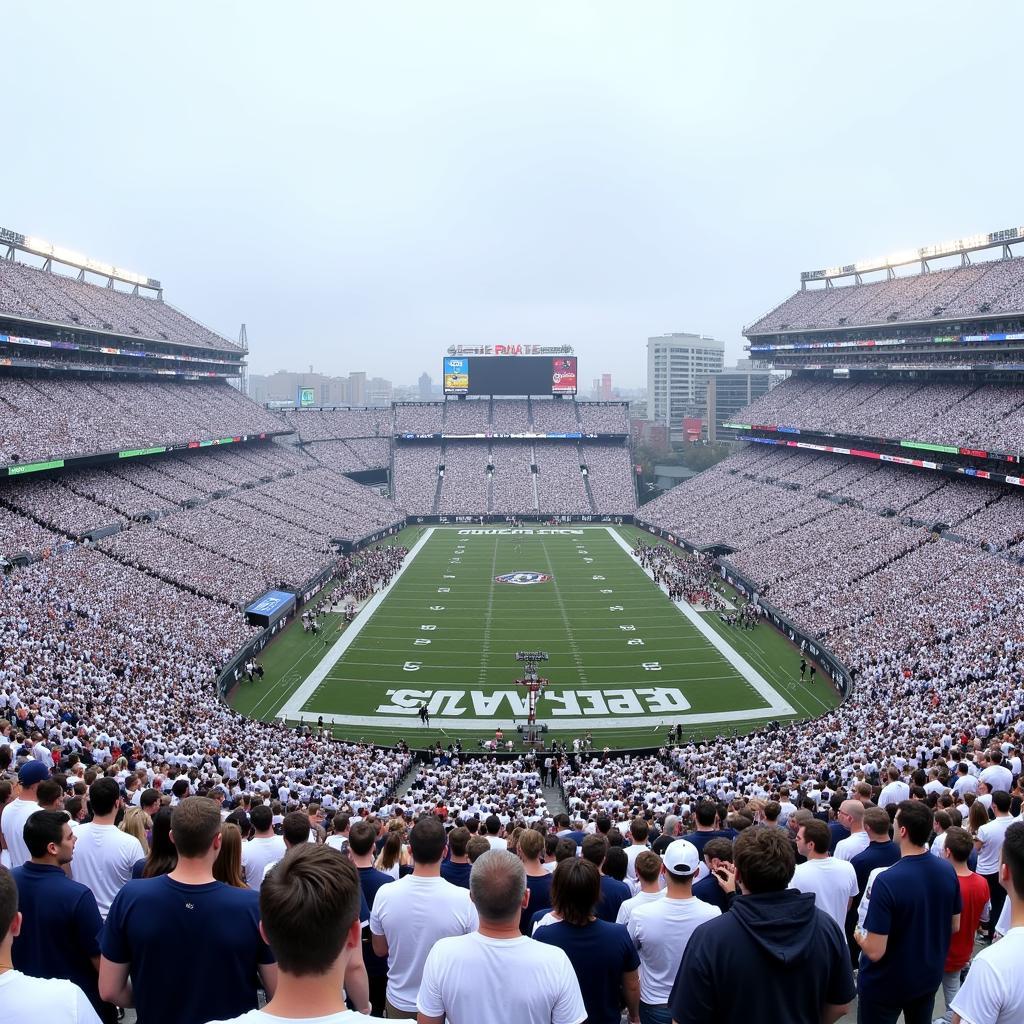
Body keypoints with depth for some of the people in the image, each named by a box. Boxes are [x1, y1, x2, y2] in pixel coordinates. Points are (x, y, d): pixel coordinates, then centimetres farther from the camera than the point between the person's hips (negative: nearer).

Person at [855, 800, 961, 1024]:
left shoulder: (886, 881, -32)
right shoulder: (948, 870, -12)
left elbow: (875, 951, -27)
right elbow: (954, 927, 3)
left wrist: (859, 937, -7)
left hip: (886, 984, -5)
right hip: (930, 976, 5)